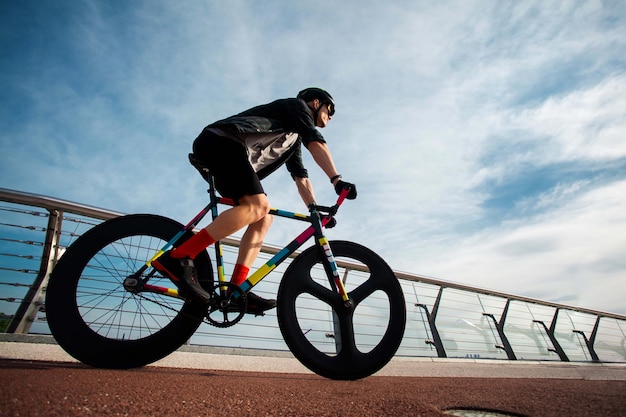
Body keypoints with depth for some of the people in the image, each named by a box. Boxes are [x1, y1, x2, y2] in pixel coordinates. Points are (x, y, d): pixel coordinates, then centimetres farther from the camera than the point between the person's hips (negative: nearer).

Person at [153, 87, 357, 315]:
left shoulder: (295, 139, 31)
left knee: (264, 218, -1)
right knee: (257, 206, -28)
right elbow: (316, 143, -11)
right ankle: (177, 258, -29)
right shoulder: (296, 105, 8)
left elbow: (301, 178, 23)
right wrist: (337, 180, -19)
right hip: (220, 140, -9)